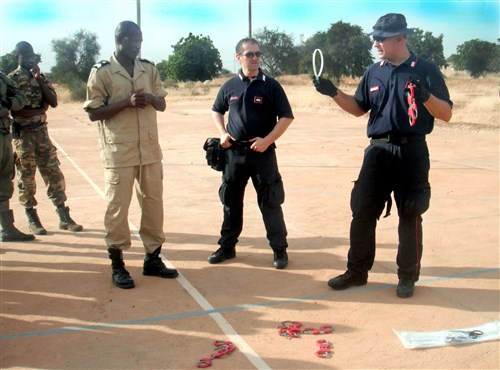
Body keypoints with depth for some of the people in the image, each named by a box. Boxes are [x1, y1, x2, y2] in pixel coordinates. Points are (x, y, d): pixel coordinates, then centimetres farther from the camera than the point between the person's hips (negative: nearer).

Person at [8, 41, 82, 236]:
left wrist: (39, 78, -9)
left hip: (42, 132, 4)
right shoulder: (12, 79, -5)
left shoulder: (41, 78, 10)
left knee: (54, 174, 2)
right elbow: (14, 110, -14)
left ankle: (64, 218, 7)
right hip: (23, 135, -4)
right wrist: (40, 109, -13)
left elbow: (53, 102, -3)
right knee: (26, 178, 3)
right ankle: (32, 220, 14)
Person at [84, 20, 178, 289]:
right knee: (117, 207, 1)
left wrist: (150, 98, -10)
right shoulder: (101, 72, -5)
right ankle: (117, 264, 14)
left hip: (150, 149, 5)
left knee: (154, 203, 10)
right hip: (119, 152, -5)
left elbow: (162, 104, 14)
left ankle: (152, 258, 23)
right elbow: (93, 113, -7)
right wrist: (127, 102, -19)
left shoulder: (149, 69, 9)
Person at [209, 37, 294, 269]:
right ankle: (227, 246, 25)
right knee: (231, 201, 11)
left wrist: (267, 140, -13)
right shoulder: (230, 86, 7)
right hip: (234, 152, 3)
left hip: (263, 152, -3)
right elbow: (217, 111, 20)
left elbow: (286, 117, -2)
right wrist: (222, 133, 3)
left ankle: (279, 249, 13)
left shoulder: (271, 85, -1)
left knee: (270, 202, 0)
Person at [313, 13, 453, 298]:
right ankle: (357, 271, 18)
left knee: (410, 217, 4)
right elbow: (358, 109, 17)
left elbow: (446, 114, -7)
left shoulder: (426, 70, -4)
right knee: (362, 213, 5)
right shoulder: (374, 72, 10)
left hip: (412, 152, -4)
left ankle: (408, 277, 19)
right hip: (378, 151, 4)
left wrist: (425, 96, -26)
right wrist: (334, 93, 2)